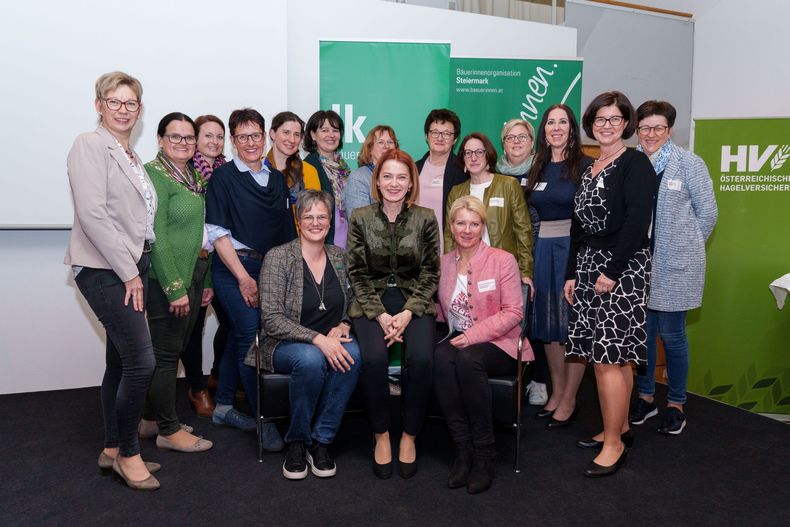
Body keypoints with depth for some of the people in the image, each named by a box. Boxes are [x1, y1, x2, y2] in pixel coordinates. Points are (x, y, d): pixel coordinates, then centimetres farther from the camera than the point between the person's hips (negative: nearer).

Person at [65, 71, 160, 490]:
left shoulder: (131, 157, 18)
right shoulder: (90, 145, -7)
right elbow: (91, 213, -17)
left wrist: (138, 270, 11)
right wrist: (128, 272, -16)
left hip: (132, 269, 8)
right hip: (104, 270, -8)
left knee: (120, 362, 13)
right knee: (141, 362, -10)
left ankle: (112, 450, 25)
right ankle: (128, 452, 8)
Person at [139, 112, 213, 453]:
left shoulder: (195, 176, 13)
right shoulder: (154, 174, -11)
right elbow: (155, 235, -17)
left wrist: (206, 281, 13)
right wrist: (175, 287, -19)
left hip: (194, 276, 8)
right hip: (167, 280, -8)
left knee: (174, 350, 15)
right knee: (166, 354, 1)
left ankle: (153, 417, 30)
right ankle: (169, 431, 14)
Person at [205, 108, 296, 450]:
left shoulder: (277, 178, 13)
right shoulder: (223, 177, -2)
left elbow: (287, 230, 17)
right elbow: (218, 233, -8)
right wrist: (244, 277, -14)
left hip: (270, 268, 5)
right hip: (234, 268, -5)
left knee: (239, 336, 13)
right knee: (252, 335, -13)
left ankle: (223, 407, 27)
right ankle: (265, 421, -6)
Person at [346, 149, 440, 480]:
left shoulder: (425, 218, 3)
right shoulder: (360, 218, 3)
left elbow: (430, 272, 3)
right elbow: (357, 274, 2)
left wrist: (408, 313, -11)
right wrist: (380, 315, -10)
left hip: (415, 303, 0)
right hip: (371, 304, 0)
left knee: (421, 359, -27)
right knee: (373, 358, -28)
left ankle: (409, 437, -4)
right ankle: (381, 435, -4)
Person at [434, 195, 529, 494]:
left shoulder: (502, 260, -2)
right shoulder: (444, 263, 10)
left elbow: (514, 312, -7)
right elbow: (440, 310, 17)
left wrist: (475, 334, -18)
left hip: (498, 343, -3)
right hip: (458, 339, 4)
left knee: (468, 359, -36)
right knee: (441, 357, -31)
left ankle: (484, 452, -21)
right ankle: (463, 449, -22)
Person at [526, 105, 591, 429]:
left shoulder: (585, 166, -5)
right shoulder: (537, 168, 12)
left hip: (575, 247, -6)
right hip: (544, 247, 6)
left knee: (573, 322, 1)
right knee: (547, 321, 11)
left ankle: (569, 400, 13)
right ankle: (557, 392, 25)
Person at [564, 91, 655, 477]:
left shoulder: (635, 164, -6)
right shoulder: (589, 169, 17)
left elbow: (636, 222, -16)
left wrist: (612, 271, -19)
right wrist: (571, 274, 13)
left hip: (622, 269, -7)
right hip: (589, 266, 7)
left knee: (608, 357, -8)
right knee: (613, 356, 12)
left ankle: (614, 444, 2)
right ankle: (619, 428, 25)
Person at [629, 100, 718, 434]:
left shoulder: (690, 164, -3)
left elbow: (707, 213, 2)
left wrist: (685, 246, 4)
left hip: (675, 266, -3)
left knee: (671, 334, 4)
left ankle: (676, 404, 21)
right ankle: (645, 397, 28)